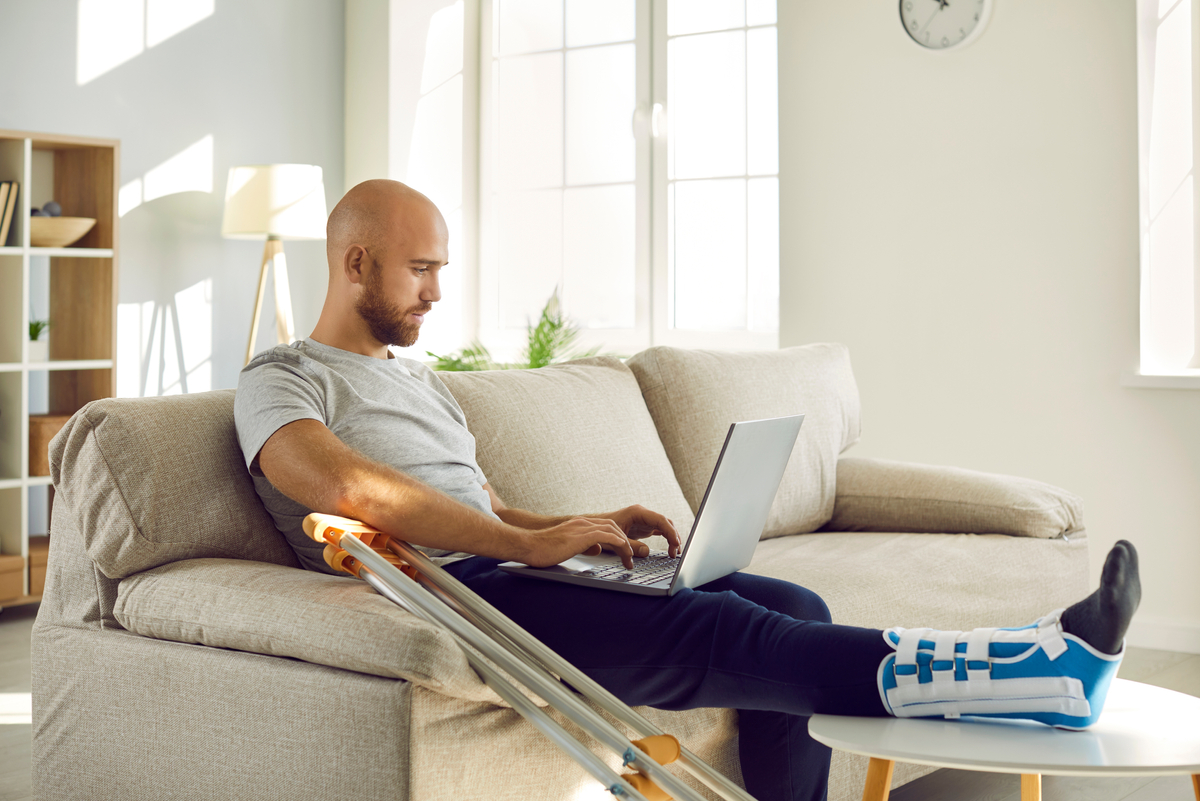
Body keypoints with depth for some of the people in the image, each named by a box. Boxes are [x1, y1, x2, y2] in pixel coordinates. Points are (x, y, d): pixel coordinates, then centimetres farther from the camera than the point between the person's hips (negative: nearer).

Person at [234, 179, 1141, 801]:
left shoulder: (421, 380, 29)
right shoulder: (279, 381, 3)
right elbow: (346, 486, -19)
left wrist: (590, 527, 5)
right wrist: (529, 543, -20)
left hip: (503, 565, 9)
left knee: (793, 610, -10)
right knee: (715, 630, -28)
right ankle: (1043, 667, -37)